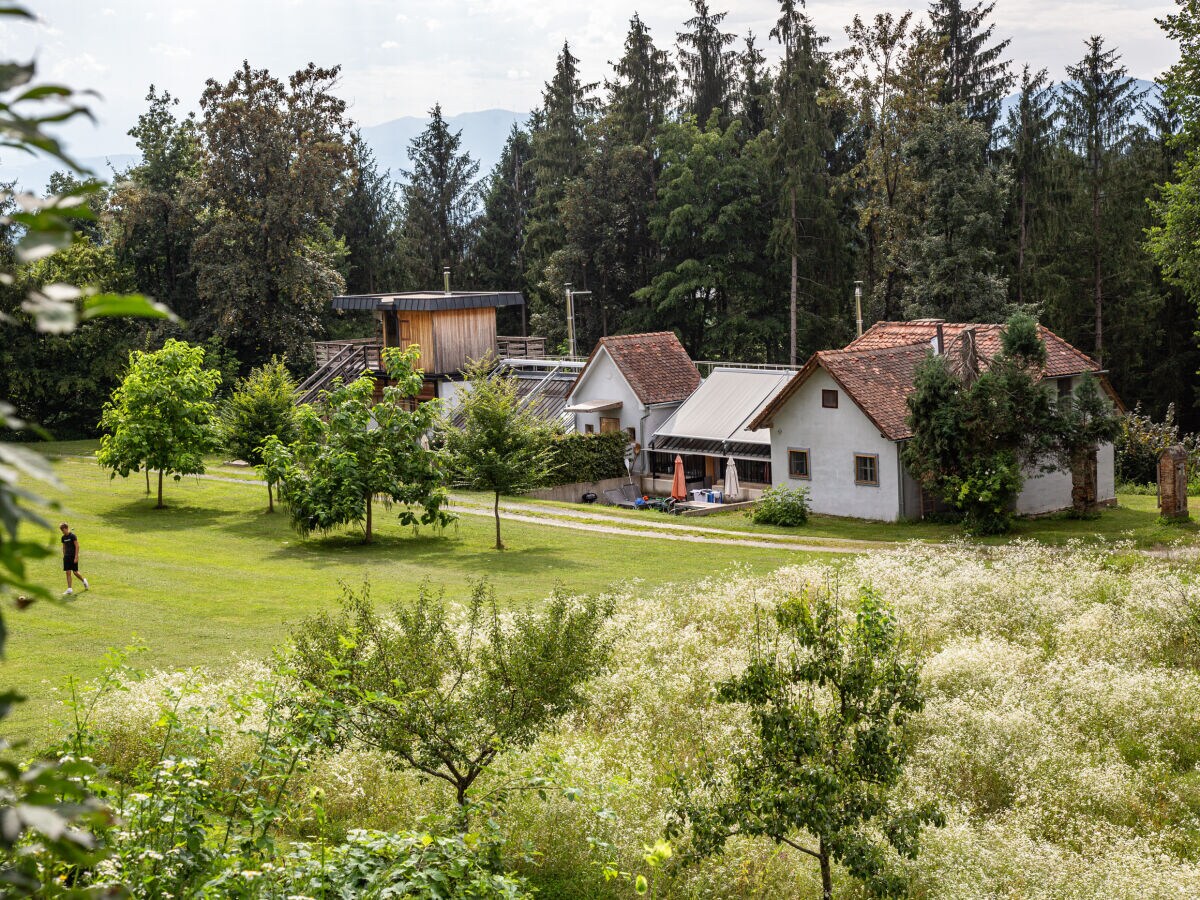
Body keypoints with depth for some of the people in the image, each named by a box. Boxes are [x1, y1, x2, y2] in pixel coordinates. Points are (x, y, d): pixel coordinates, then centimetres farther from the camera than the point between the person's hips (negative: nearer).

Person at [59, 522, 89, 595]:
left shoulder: (72, 536, -11)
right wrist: (64, 556, 14)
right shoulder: (63, 537, 8)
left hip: (73, 556, -5)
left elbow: (77, 546, -13)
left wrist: (76, 557, -17)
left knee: (75, 572, 1)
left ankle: (84, 580, 28)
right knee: (68, 572, -1)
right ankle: (69, 589, -1)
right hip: (67, 556, 5)